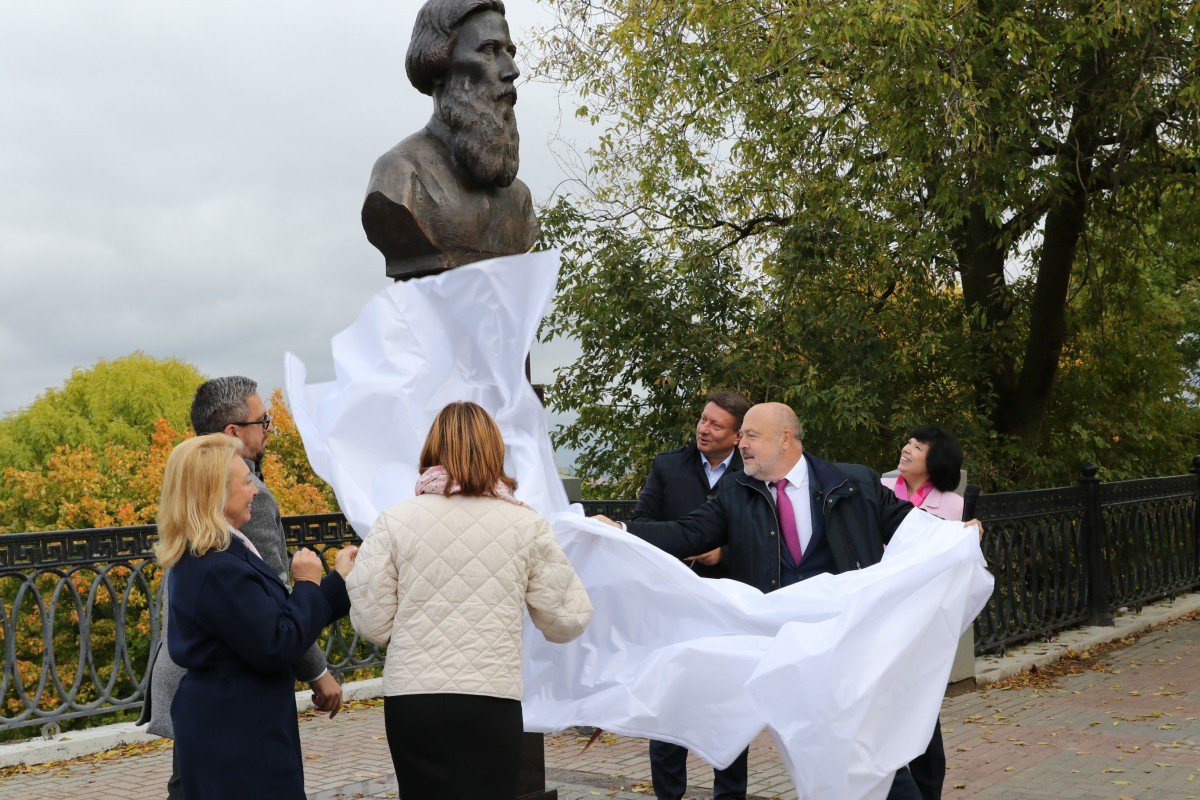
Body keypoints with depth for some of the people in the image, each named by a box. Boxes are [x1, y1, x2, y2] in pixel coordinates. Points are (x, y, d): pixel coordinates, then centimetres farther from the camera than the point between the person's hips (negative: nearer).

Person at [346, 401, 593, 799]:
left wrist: (354, 577, 20)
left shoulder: (394, 521, 0)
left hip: (409, 699, 1)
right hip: (490, 704, -1)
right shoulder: (527, 524, 0)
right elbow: (565, 623, 6)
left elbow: (373, 627, 2)